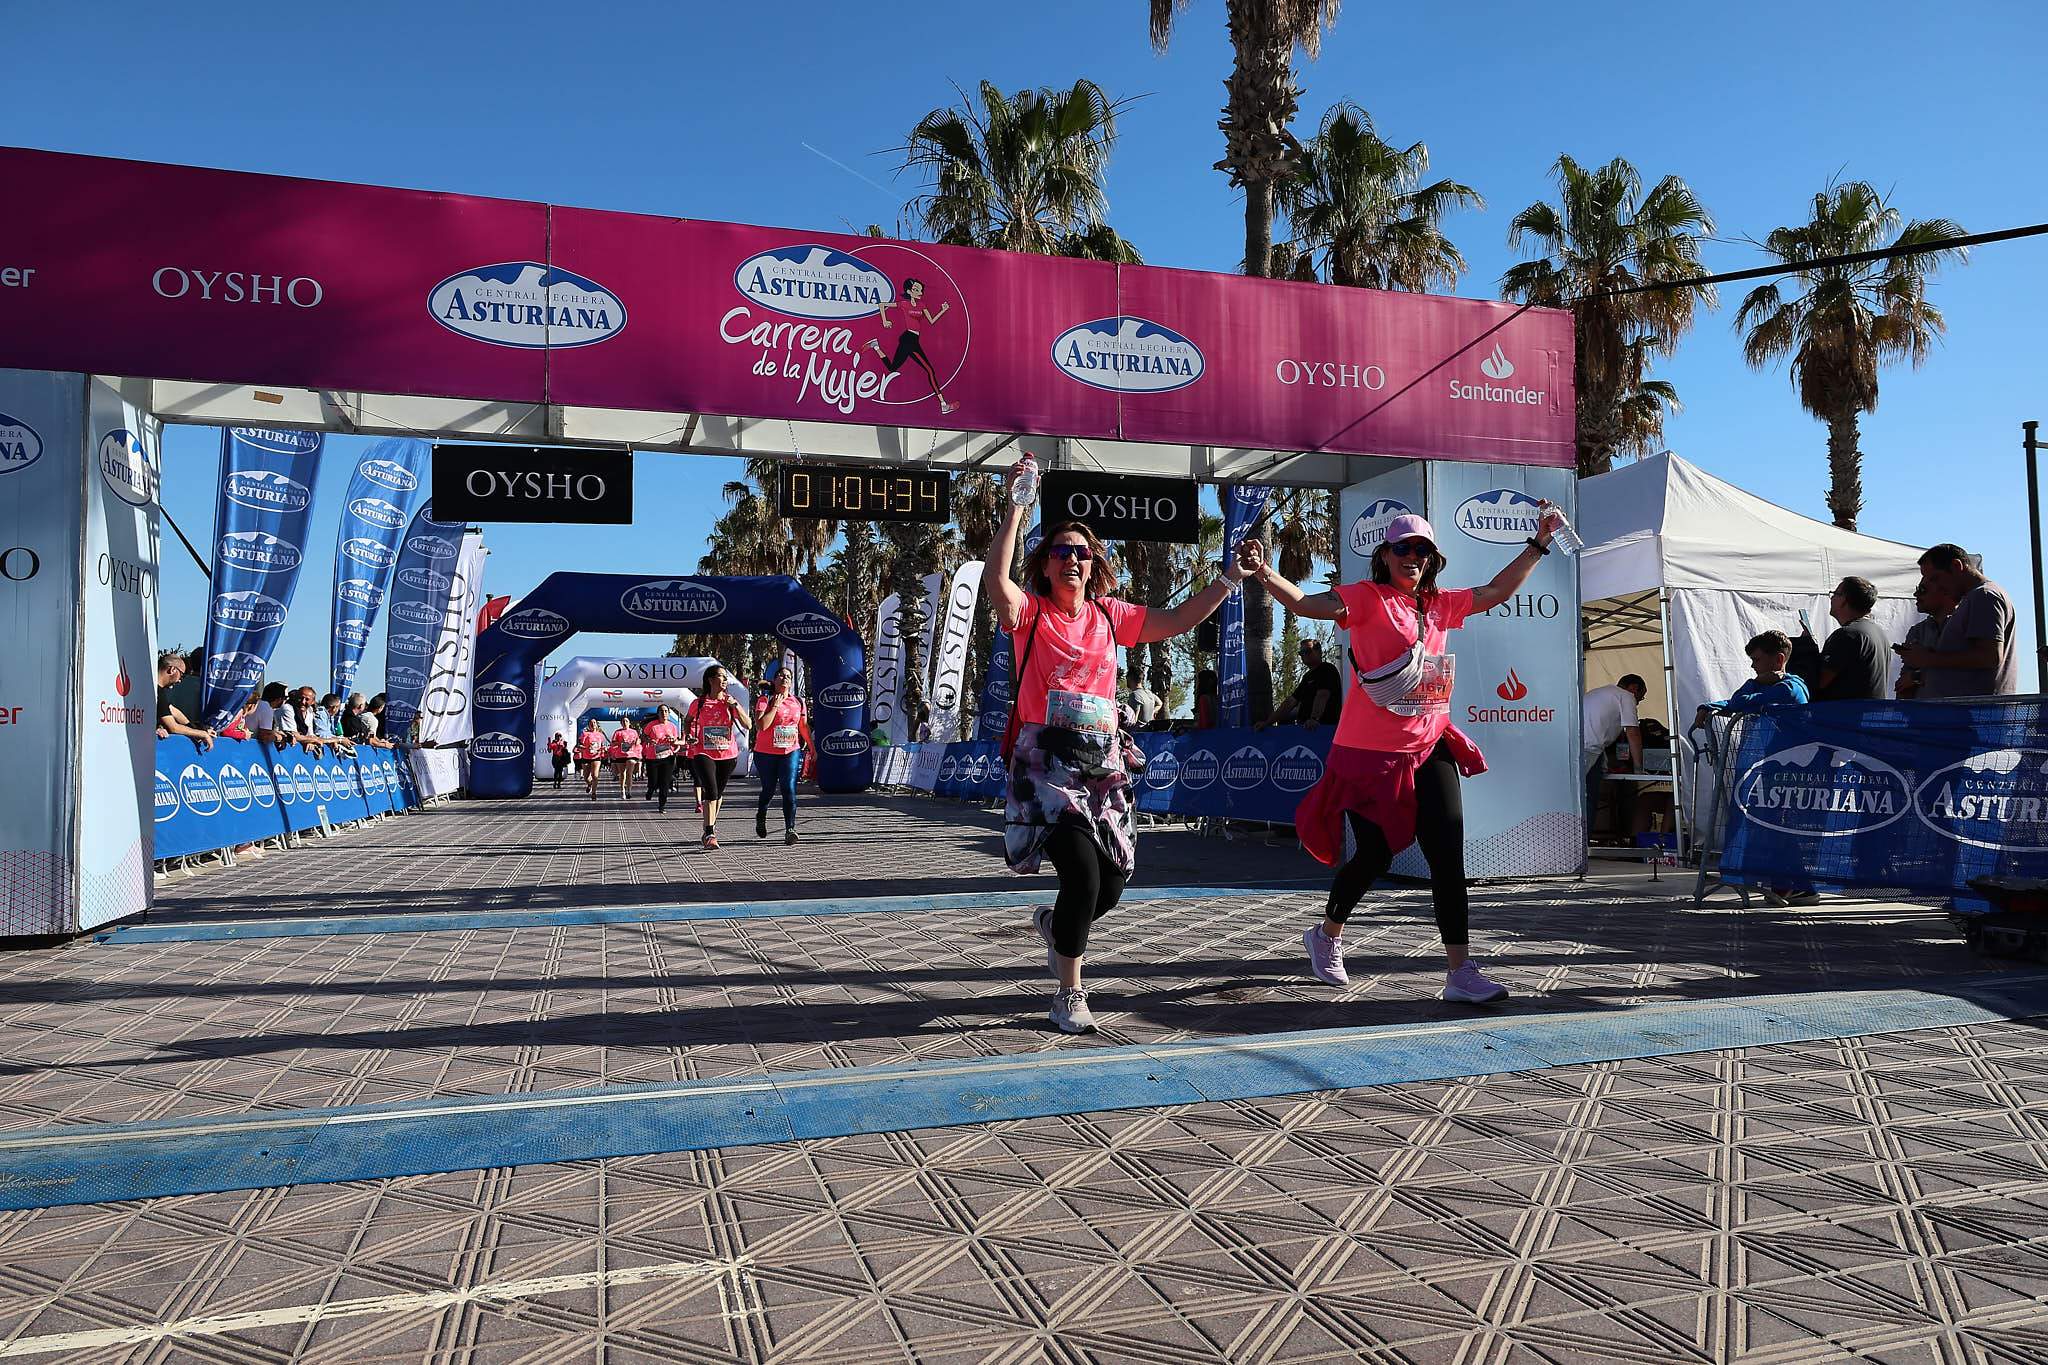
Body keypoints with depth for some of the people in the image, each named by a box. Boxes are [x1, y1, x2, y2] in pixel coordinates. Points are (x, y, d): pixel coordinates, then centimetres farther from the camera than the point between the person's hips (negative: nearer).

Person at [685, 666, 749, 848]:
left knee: (718, 792, 16)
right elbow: (688, 722, 19)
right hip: (704, 753, -3)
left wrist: (735, 705, -13)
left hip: (728, 754, 3)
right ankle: (710, 834, -19)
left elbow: (747, 725, -4)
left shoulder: (730, 702, 4)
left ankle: (711, 824, 39)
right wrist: (688, 736, 1)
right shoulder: (699, 703, 0)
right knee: (711, 791, -17)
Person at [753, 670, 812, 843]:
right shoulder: (764, 700, -6)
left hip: (791, 752, 2)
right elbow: (760, 725, -19)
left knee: (789, 789, -12)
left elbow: (804, 726, 18)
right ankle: (760, 817, 42)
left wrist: (812, 748, 20)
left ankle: (790, 829, -14)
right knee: (769, 789, 12)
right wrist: (775, 706, -17)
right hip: (766, 753, -2)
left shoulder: (798, 702, 8)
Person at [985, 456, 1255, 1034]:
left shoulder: (1110, 614, 11)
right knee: (1083, 874, -14)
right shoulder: (1029, 611, -2)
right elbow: (995, 578, -22)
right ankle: (1069, 994, 6)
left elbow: (1178, 620, 12)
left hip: (1103, 758, 5)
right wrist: (1016, 506, -25)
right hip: (1047, 759, -5)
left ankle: (1054, 922, 42)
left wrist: (1229, 578, 6)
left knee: (1113, 882, 7)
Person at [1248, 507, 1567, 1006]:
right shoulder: (1368, 598, -6)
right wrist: (1265, 574, -34)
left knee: (1448, 856, -3)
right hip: (1371, 752, -5)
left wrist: (1539, 543, 17)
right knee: (1375, 855, 4)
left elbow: (1497, 591, 21)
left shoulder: (1439, 604, 13)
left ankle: (1460, 971, 0)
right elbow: (1306, 604, -18)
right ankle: (1326, 935, 31)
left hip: (1429, 748, 6)